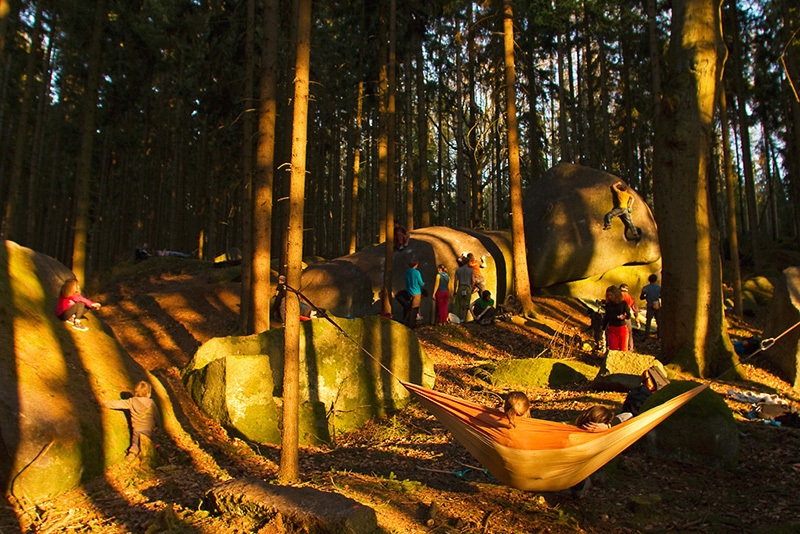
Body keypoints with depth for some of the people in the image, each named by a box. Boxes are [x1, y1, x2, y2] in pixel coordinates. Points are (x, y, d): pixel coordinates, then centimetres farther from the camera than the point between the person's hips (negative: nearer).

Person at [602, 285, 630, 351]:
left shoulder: (623, 303, -4)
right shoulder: (608, 304, 3)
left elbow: (629, 315, -3)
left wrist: (624, 317, -26)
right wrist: (603, 329, 9)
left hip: (622, 329, -2)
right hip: (612, 329, 2)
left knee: (623, 350, 3)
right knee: (612, 350, 0)